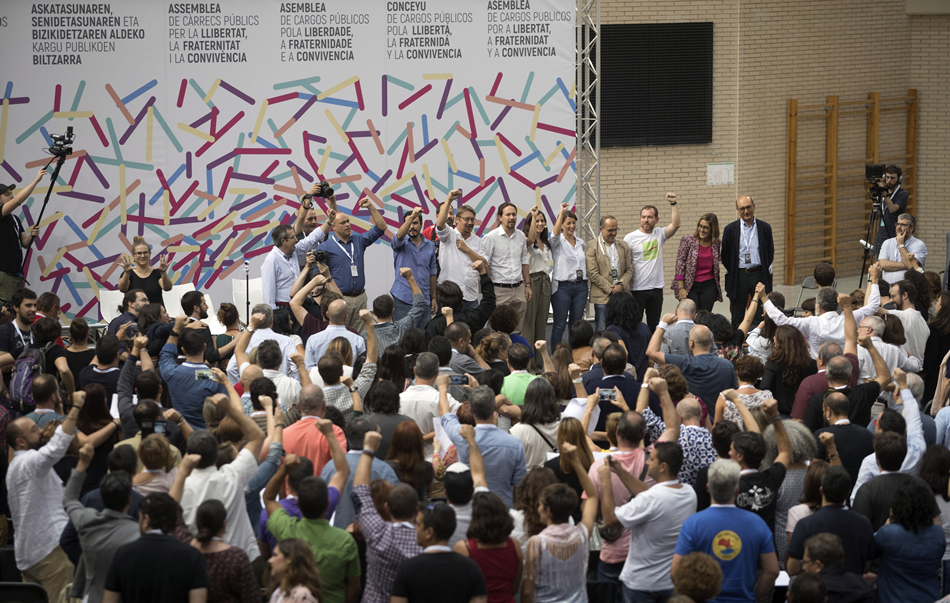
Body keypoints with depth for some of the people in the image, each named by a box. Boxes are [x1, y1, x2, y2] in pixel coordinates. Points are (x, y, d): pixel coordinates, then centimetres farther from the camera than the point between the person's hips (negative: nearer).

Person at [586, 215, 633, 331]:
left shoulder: (623, 246, 15)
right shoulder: (592, 247, -1)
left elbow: (629, 269, 13)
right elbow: (593, 273, -8)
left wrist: (621, 285, -7)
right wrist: (610, 289, -11)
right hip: (602, 297, -4)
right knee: (601, 331, -2)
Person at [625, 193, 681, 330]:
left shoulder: (660, 235, 5)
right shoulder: (630, 238, -5)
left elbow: (675, 225, -12)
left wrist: (673, 204, -19)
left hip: (656, 288, 4)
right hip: (637, 289, -3)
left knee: (654, 325, 11)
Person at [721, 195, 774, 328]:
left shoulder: (765, 228, 5)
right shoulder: (730, 229, 2)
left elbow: (770, 252, 12)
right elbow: (725, 255, 6)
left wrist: (766, 270, 6)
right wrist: (731, 272, 4)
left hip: (759, 275, 0)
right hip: (738, 276, 0)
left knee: (760, 317, 1)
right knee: (737, 318, 5)